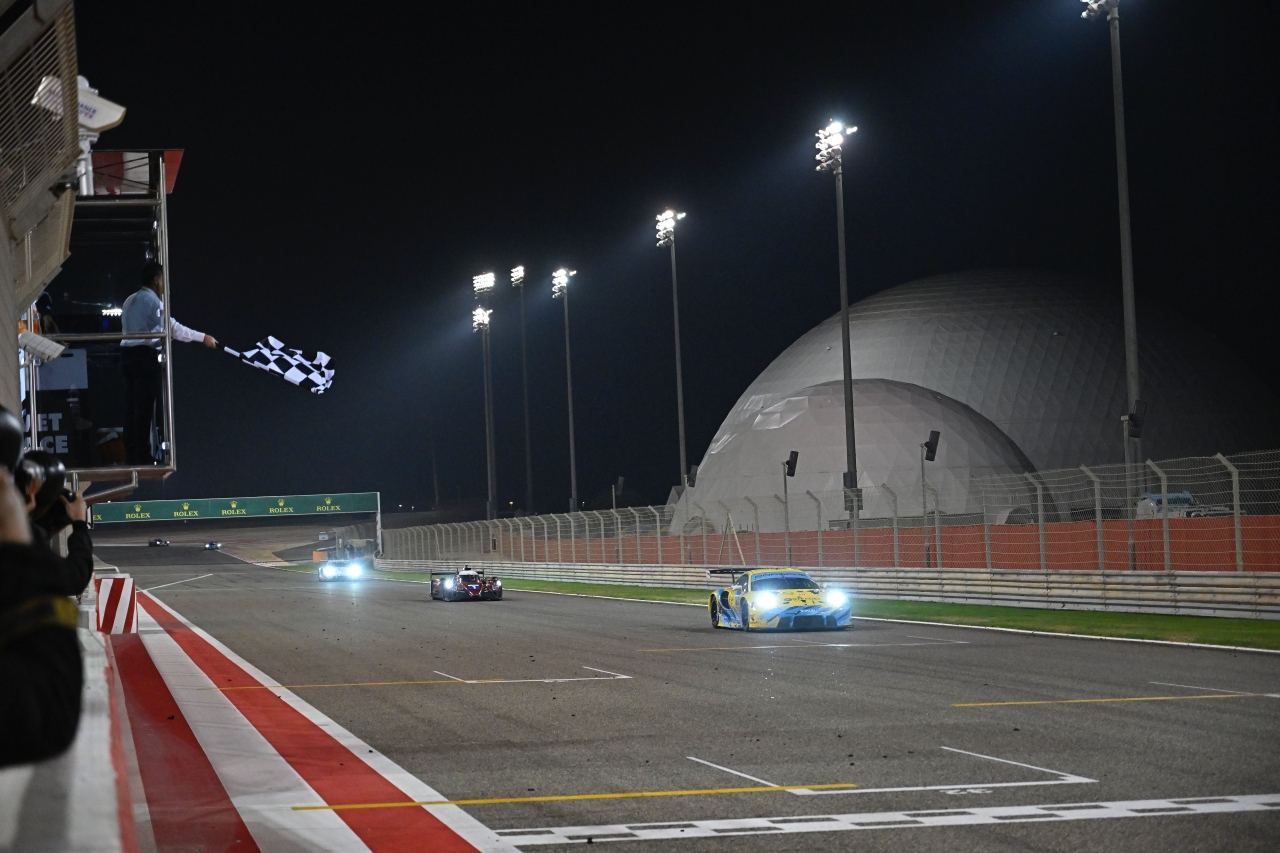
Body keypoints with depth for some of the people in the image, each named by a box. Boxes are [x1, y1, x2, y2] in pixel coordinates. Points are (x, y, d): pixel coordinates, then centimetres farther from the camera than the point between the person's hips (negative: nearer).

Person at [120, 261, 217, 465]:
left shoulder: (130, 301, 19)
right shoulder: (153, 301, -8)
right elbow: (173, 328, -12)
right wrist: (203, 338, -7)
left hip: (128, 354, 8)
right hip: (146, 356, -8)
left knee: (132, 406, 8)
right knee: (145, 407, -6)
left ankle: (131, 454, 10)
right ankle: (143, 456, -6)